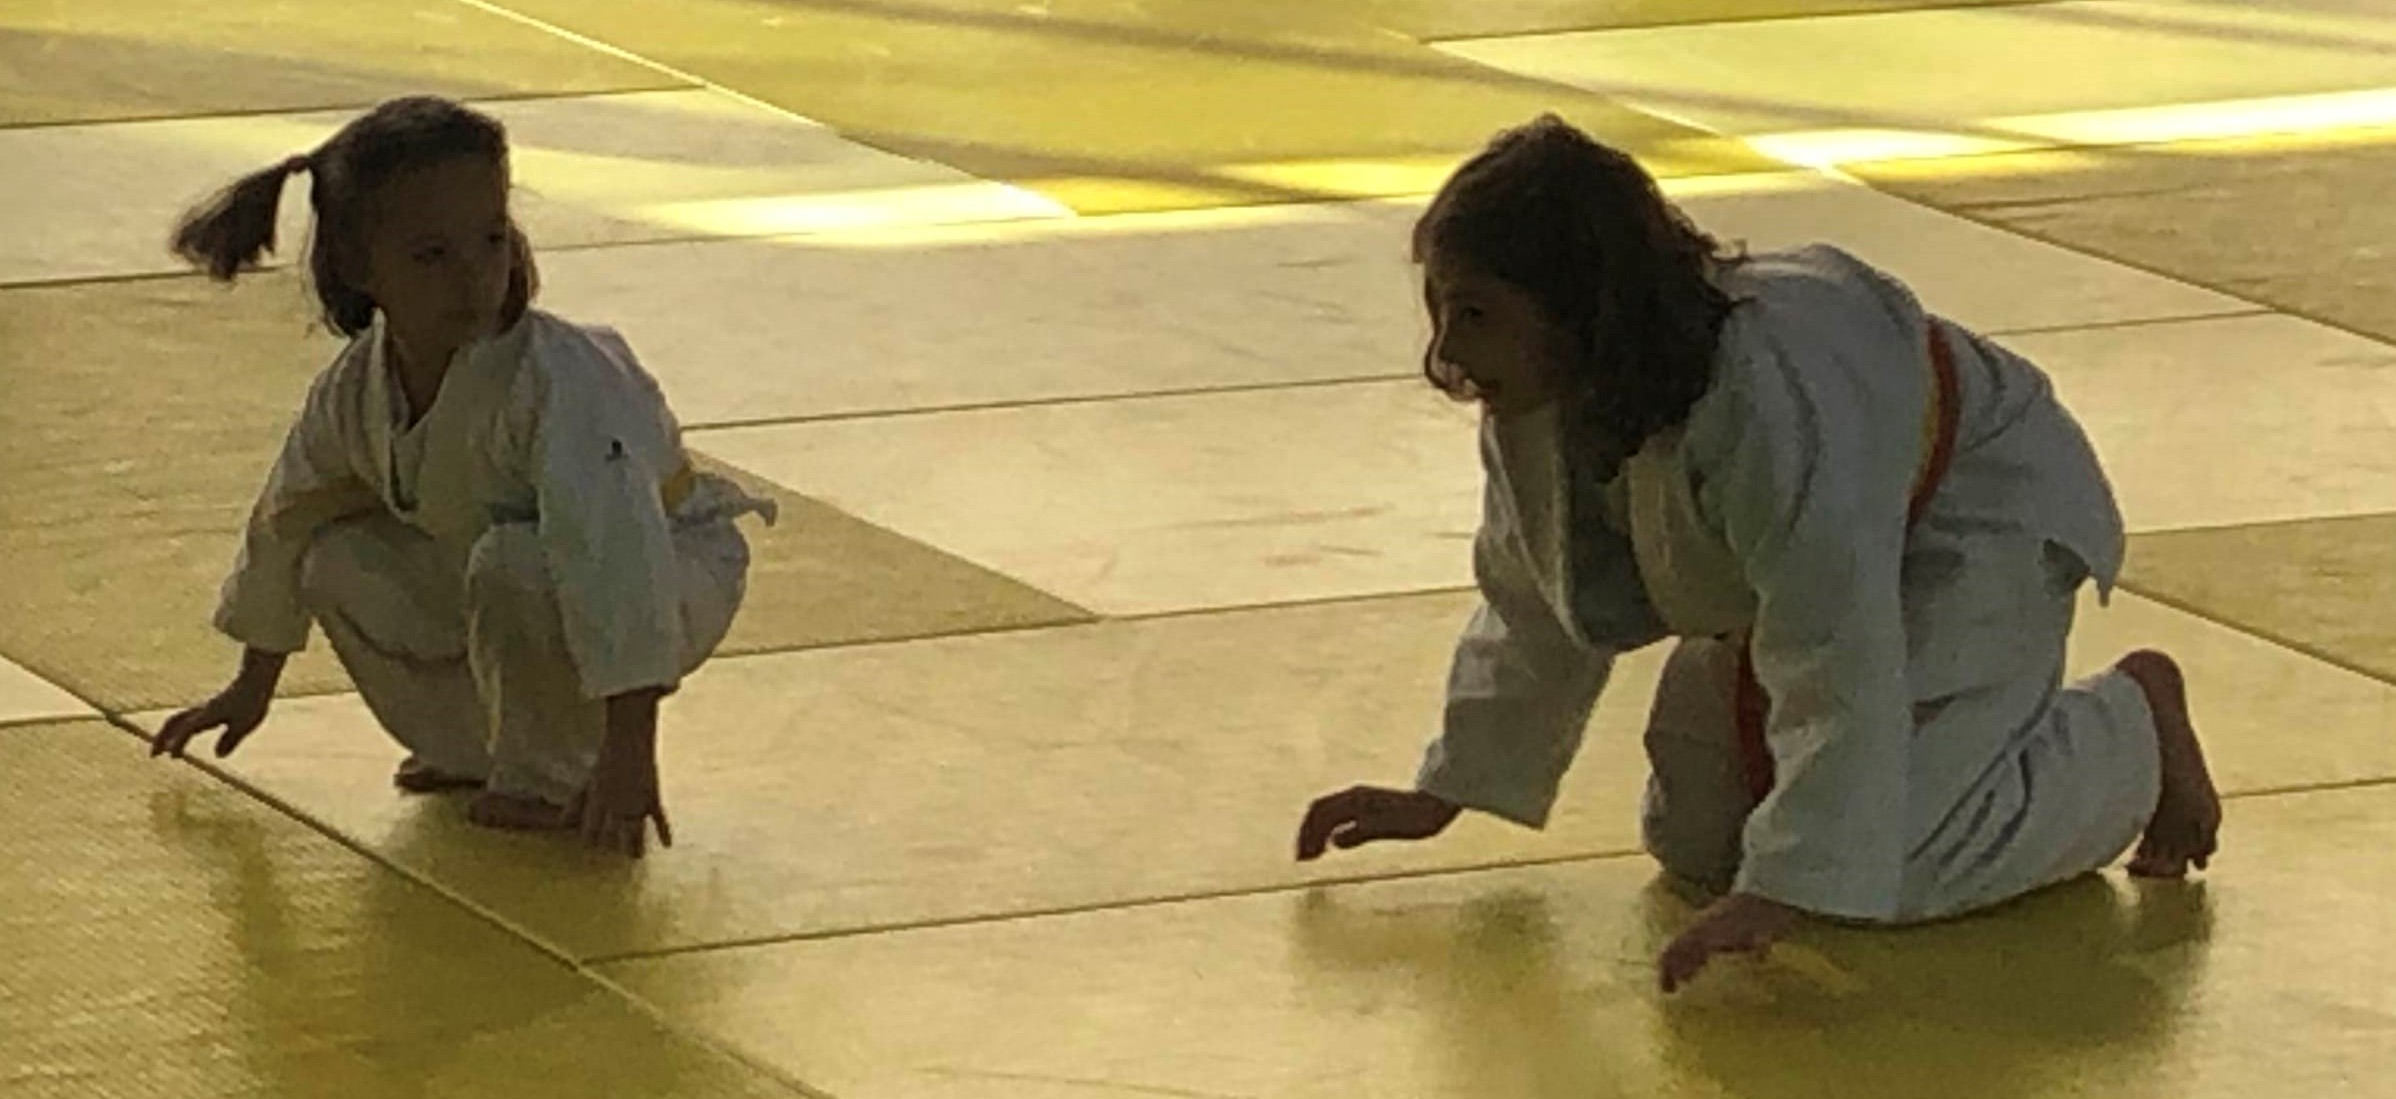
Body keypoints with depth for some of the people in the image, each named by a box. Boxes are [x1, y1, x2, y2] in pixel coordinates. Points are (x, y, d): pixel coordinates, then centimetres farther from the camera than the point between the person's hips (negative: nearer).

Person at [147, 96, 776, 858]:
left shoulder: (560, 381, -35)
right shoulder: (357, 389, -13)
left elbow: (615, 548, -44)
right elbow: (288, 518, 7)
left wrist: (627, 753, -51)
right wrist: (253, 688, 20)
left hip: (673, 575, -7)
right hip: (492, 585, 7)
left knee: (514, 567, -35)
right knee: (340, 565, -9)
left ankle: (550, 781, -11)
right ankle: (474, 748, 10)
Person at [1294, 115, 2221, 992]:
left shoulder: (1764, 401, -43)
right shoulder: (1536, 404, -16)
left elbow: (1839, 661, -44)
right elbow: (1535, 608, 3)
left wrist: (1781, 895, -47)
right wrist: (1442, 797, 5)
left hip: (1980, 517, -8)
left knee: (1889, 866, -21)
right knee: (1693, 841, 6)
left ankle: (2133, 719, 4)